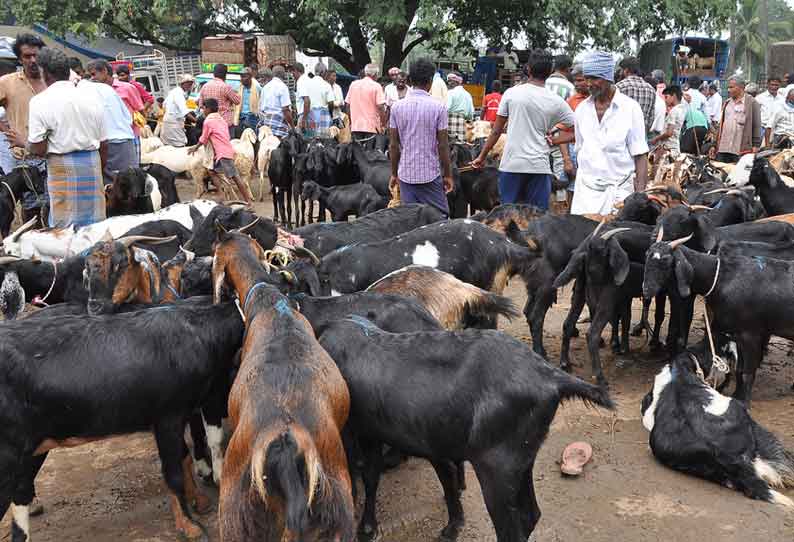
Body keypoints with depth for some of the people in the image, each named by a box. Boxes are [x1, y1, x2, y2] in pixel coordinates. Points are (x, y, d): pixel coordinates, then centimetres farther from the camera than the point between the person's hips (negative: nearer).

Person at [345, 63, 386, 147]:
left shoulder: (353, 84, 9)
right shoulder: (376, 86, -6)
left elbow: (348, 104, 11)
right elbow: (380, 106, -13)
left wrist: (350, 122, 18)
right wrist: (383, 124, -5)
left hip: (356, 125, 4)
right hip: (371, 126, -4)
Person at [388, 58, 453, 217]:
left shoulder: (397, 107, 0)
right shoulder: (438, 107, -8)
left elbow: (393, 145, 2)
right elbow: (442, 146, -6)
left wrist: (394, 173, 12)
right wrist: (447, 174, 4)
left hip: (406, 174, 3)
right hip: (431, 174, -3)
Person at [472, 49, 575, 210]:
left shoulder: (512, 93, -1)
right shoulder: (556, 102, 1)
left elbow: (496, 131, 2)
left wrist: (481, 157, 12)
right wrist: (553, 141, 8)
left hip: (511, 165, 0)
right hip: (539, 166, 0)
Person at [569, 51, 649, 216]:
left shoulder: (630, 108, -2)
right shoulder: (582, 109, 10)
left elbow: (640, 157, -4)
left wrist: (640, 197, -11)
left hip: (619, 190, -3)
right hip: (586, 189, 3)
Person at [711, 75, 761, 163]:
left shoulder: (751, 103, -1)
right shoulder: (727, 102, 17)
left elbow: (756, 127, -4)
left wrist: (755, 146, -9)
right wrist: (714, 145, 16)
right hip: (722, 149, 6)